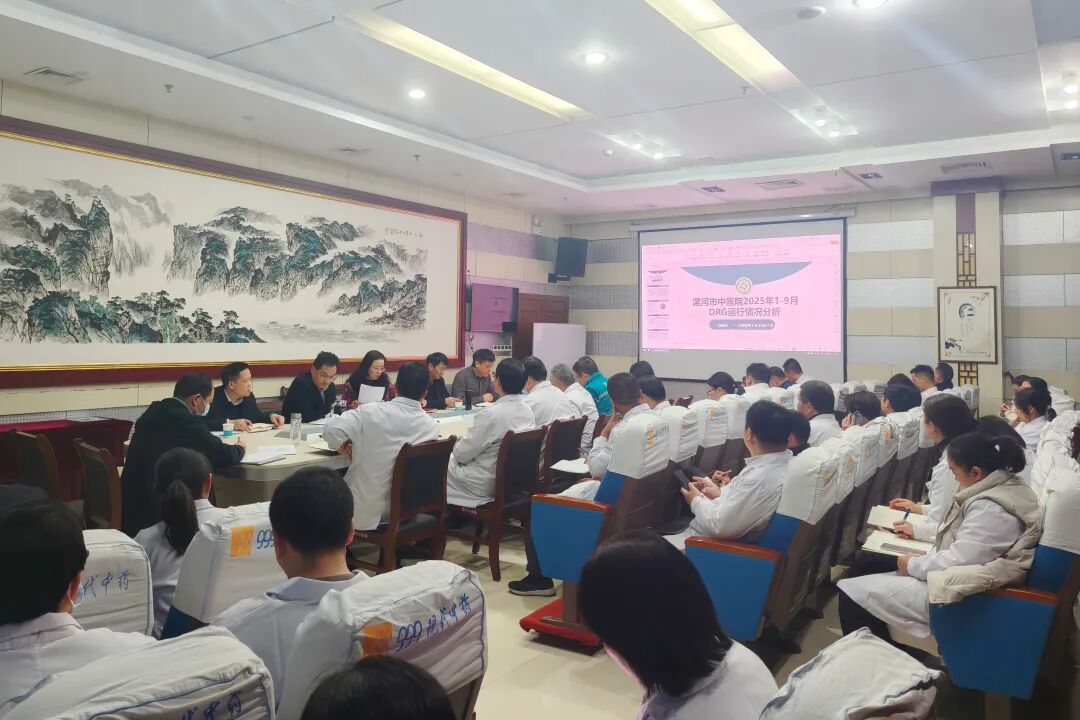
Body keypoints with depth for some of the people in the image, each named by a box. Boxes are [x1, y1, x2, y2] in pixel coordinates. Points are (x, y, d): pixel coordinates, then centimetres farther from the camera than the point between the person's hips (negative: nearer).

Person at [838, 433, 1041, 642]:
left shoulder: (990, 509, -26)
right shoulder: (1003, 486, 6)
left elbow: (956, 560, -26)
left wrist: (912, 565, -11)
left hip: (960, 597, -11)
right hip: (956, 577, 11)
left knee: (851, 593, -13)